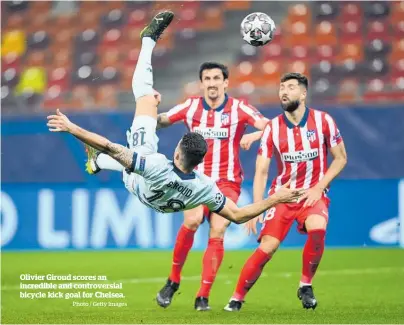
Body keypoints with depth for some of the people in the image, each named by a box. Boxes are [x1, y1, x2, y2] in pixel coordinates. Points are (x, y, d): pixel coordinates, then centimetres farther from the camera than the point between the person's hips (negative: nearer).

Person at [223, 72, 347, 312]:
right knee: (267, 247, -14)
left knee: (317, 230, -31)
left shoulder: (323, 121, -7)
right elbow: (261, 172, -4)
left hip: (313, 193, -1)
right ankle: (237, 298, 0)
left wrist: (319, 187, -10)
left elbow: (340, 159, 2)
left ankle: (306, 286, -9)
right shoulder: (272, 128, -5)